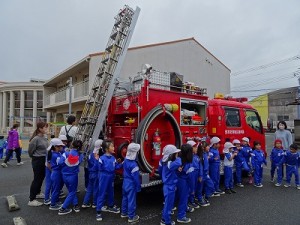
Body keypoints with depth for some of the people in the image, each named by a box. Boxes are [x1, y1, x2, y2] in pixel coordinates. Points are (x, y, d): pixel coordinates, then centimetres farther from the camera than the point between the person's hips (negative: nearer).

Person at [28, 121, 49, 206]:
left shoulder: (44, 137, 4)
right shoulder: (36, 139, -20)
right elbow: (30, 151, -10)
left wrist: (45, 157, 13)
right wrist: (35, 157, 3)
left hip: (44, 160, 8)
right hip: (37, 161, -8)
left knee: (42, 177, 20)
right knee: (36, 179, -2)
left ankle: (37, 193, 39)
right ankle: (31, 200, 8)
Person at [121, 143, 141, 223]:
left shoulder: (125, 160, -2)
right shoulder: (133, 164, -26)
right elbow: (136, 177, -19)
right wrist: (138, 187, -11)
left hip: (125, 183, 8)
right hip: (131, 184, -8)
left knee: (125, 198, 20)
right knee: (131, 200, 3)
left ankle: (124, 213, 34)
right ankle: (131, 217, 15)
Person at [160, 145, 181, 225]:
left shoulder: (167, 162, 4)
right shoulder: (169, 164, -26)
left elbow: (176, 165, 9)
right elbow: (178, 163, -44)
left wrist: (178, 168, -13)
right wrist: (177, 158, -24)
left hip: (168, 186, 10)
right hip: (170, 187, -10)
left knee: (168, 204, 23)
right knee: (168, 205, 7)